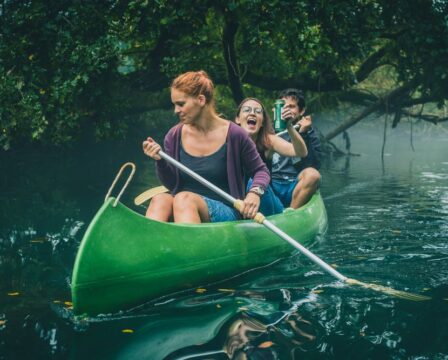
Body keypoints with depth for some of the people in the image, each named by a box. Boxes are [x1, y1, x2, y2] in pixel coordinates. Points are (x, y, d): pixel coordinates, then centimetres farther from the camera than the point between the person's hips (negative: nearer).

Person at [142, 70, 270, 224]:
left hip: (226, 212, -3)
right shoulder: (174, 136, 5)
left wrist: (255, 193, -15)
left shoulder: (233, 135, -5)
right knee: (160, 200, -30)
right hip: (183, 206, 3)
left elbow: (261, 171, 6)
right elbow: (172, 184, 11)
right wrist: (160, 161, -8)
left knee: (183, 198, -34)